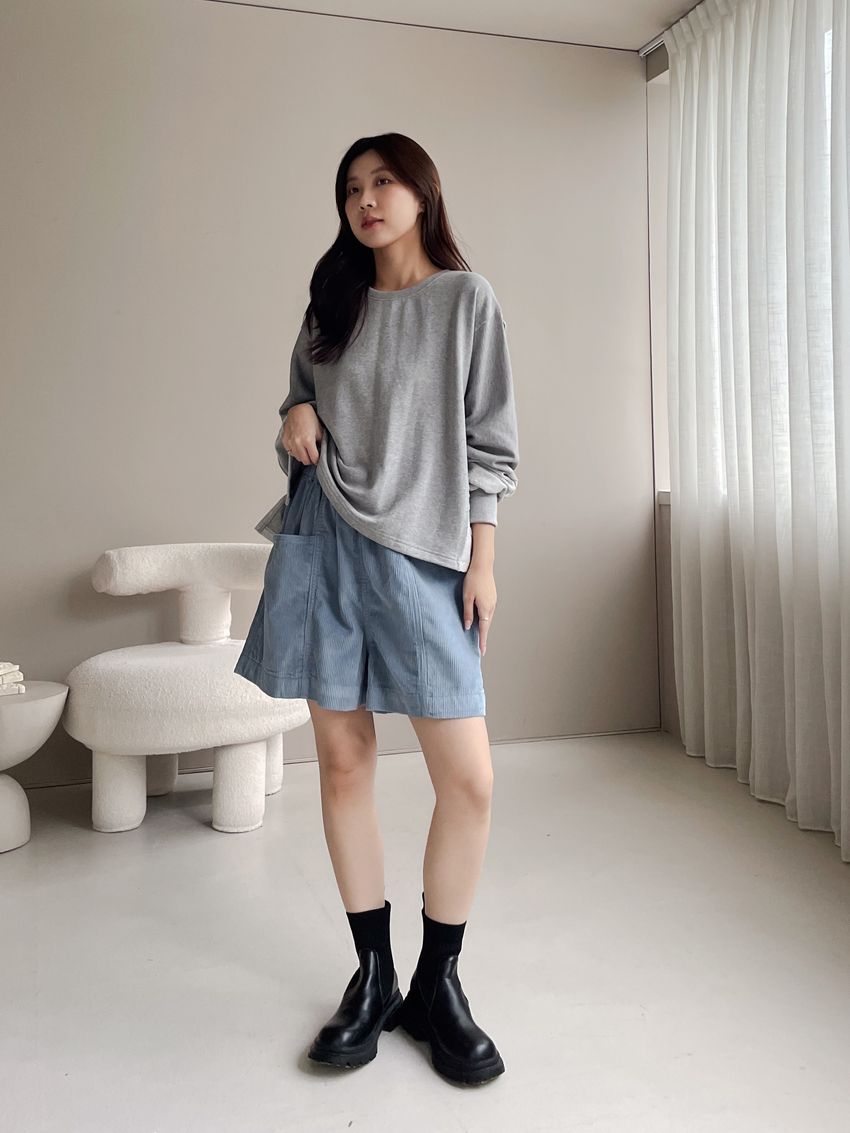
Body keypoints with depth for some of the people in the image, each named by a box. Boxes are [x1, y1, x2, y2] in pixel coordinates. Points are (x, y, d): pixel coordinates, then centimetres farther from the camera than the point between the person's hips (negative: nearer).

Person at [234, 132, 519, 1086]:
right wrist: (295, 417, 1)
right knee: (343, 759, 5)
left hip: (418, 551, -3)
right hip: (321, 542, 4)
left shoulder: (465, 299, 5)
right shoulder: (332, 304, 16)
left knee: (470, 778, -8)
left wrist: (482, 560, -6)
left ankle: (437, 984, 14)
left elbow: (487, 440, 1)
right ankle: (373, 977, 21)